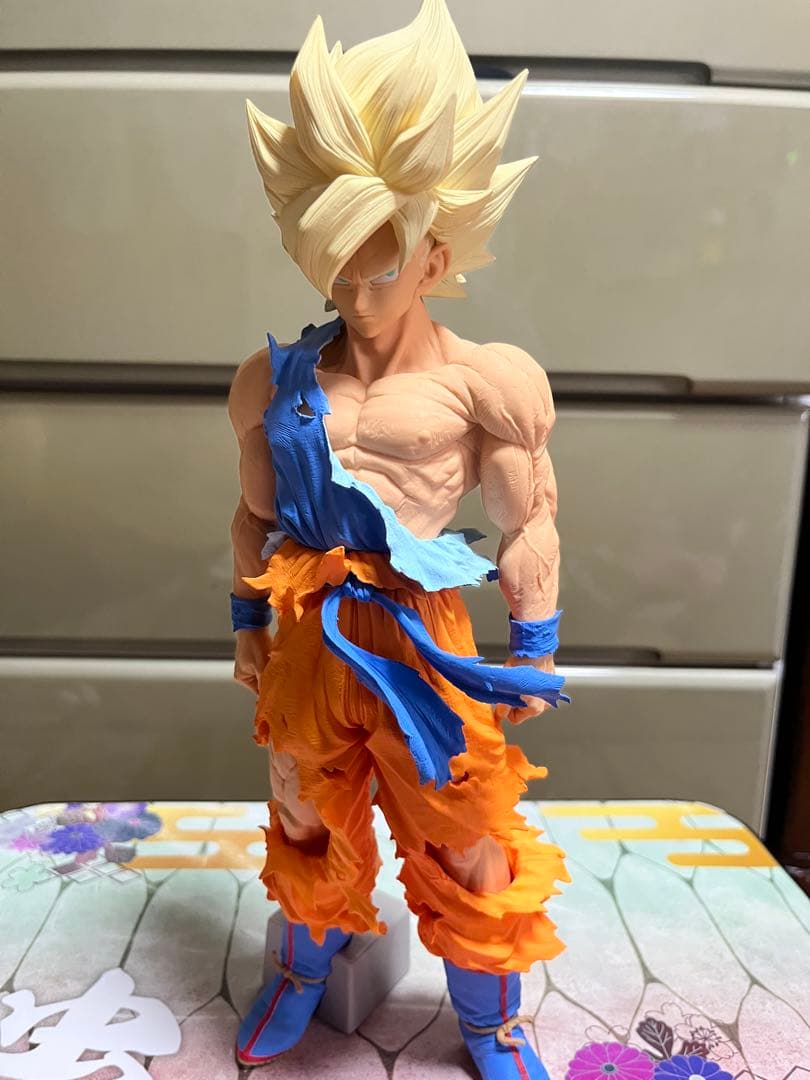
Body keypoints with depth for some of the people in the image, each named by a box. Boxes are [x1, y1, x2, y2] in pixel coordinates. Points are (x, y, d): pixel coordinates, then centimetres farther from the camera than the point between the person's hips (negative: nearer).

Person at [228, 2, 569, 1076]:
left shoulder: (481, 379, -10)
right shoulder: (277, 378, 1)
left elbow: (530, 525, -4)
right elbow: (257, 515, 10)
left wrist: (534, 650, -2)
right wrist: (249, 623, 14)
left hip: (420, 631, -3)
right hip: (308, 628, 4)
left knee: (464, 833, 11)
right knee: (310, 813, 22)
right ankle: (304, 968, 52)